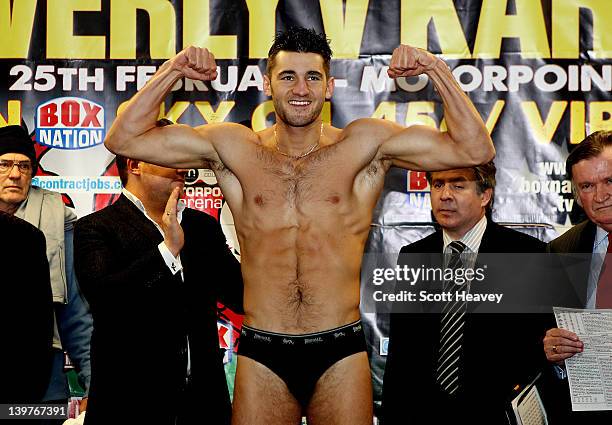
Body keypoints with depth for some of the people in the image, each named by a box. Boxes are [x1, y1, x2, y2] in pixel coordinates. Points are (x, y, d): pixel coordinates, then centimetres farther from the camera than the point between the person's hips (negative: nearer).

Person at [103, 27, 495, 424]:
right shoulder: (233, 147, 5)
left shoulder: (364, 145, 2)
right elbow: (124, 138, 3)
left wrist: (436, 69, -8)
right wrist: (172, 71, -5)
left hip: (341, 353, -1)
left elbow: (475, 150, -3)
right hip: (262, 355, 1)